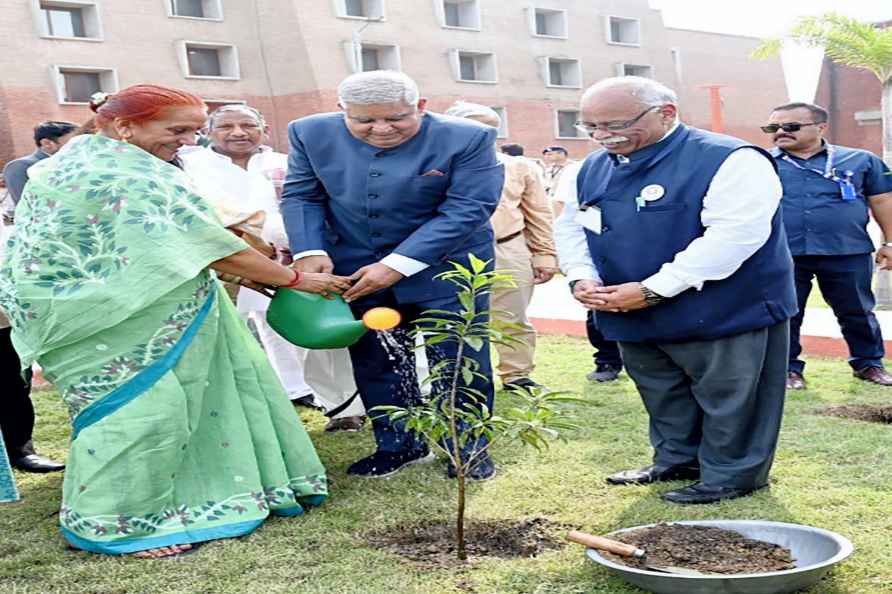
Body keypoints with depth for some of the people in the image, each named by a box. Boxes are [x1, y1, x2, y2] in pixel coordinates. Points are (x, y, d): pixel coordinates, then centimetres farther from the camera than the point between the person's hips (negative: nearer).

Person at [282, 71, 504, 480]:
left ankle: (467, 447, 20)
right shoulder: (311, 133, -6)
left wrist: (397, 265, -23)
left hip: (445, 268, -3)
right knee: (374, 363, 10)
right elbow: (301, 196, 1)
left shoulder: (468, 138, -17)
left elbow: (467, 209, -20)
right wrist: (310, 252, -16)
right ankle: (397, 445, 26)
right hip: (354, 270, 3)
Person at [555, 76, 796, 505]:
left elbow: (733, 236, -28)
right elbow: (571, 226, 14)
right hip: (635, 321, 7)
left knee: (727, 399, 5)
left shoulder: (730, 161, -19)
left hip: (726, 316, -7)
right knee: (664, 399, 21)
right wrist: (582, 277, -7)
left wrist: (652, 289, -28)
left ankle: (729, 476, 23)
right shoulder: (594, 167, 6)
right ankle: (677, 461, 40)